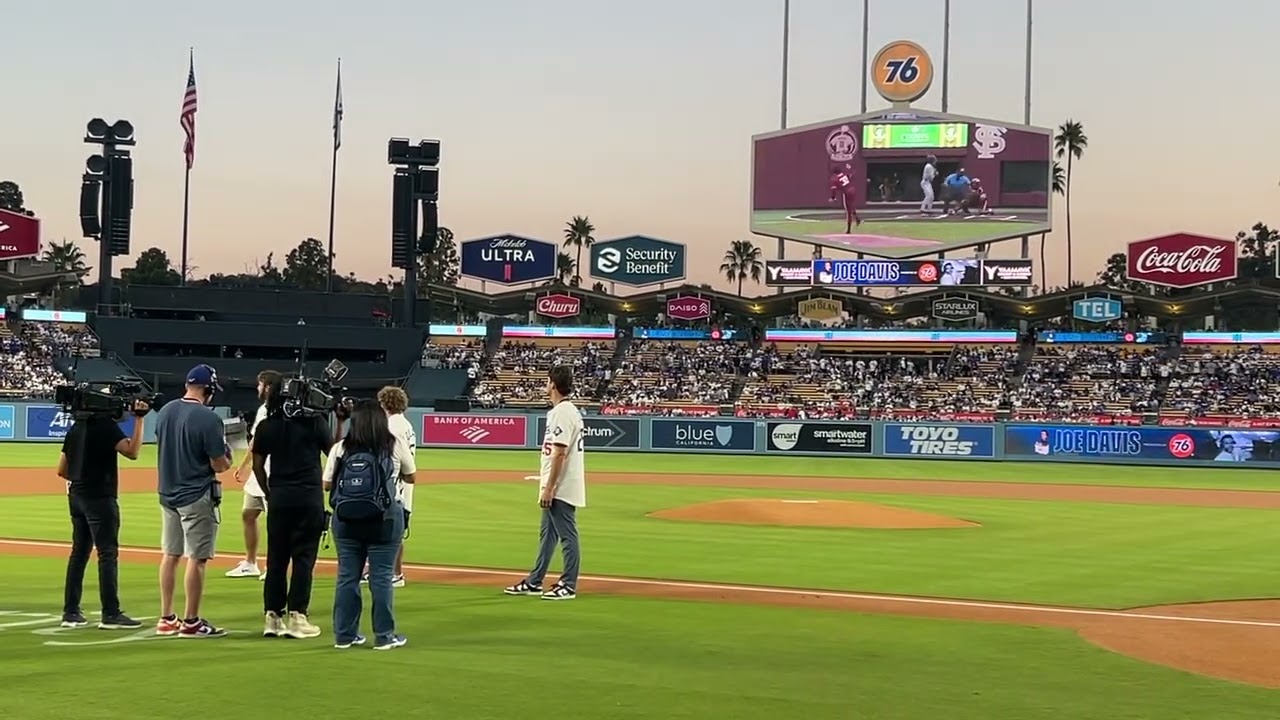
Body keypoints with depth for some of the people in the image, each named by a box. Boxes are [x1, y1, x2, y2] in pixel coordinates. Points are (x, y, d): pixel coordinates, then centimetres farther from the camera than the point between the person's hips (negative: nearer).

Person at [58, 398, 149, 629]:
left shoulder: (76, 427, 13)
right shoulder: (106, 425, -11)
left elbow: (61, 470, 14)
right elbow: (132, 451, -24)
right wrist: (139, 419, -20)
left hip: (76, 496, 8)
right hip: (100, 498, -8)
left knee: (79, 552, 12)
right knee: (108, 553, -6)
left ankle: (70, 612, 15)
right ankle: (110, 614, -7)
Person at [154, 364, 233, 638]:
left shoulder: (164, 411, 2)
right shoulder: (208, 418, -19)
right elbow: (219, 465, -15)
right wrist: (227, 459, 6)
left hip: (168, 493, 7)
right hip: (197, 497, -7)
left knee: (170, 554, 14)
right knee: (196, 558, 0)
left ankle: (166, 619, 21)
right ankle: (191, 622, 4)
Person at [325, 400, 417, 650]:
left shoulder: (340, 448, 1)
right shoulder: (396, 446, -2)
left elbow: (327, 484, 5)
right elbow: (411, 477, 10)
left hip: (346, 519, 2)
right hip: (384, 519, -2)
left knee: (347, 576, 11)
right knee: (381, 577, 4)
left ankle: (344, 635, 18)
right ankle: (384, 636, 9)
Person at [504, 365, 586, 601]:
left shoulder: (563, 412, -17)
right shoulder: (561, 411, 15)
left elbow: (560, 453, -22)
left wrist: (549, 488, -21)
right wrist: (546, 485, 21)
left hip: (562, 488, -11)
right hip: (556, 488, 11)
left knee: (567, 535, -3)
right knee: (547, 535, 15)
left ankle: (568, 586, 2)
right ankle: (534, 582, 23)